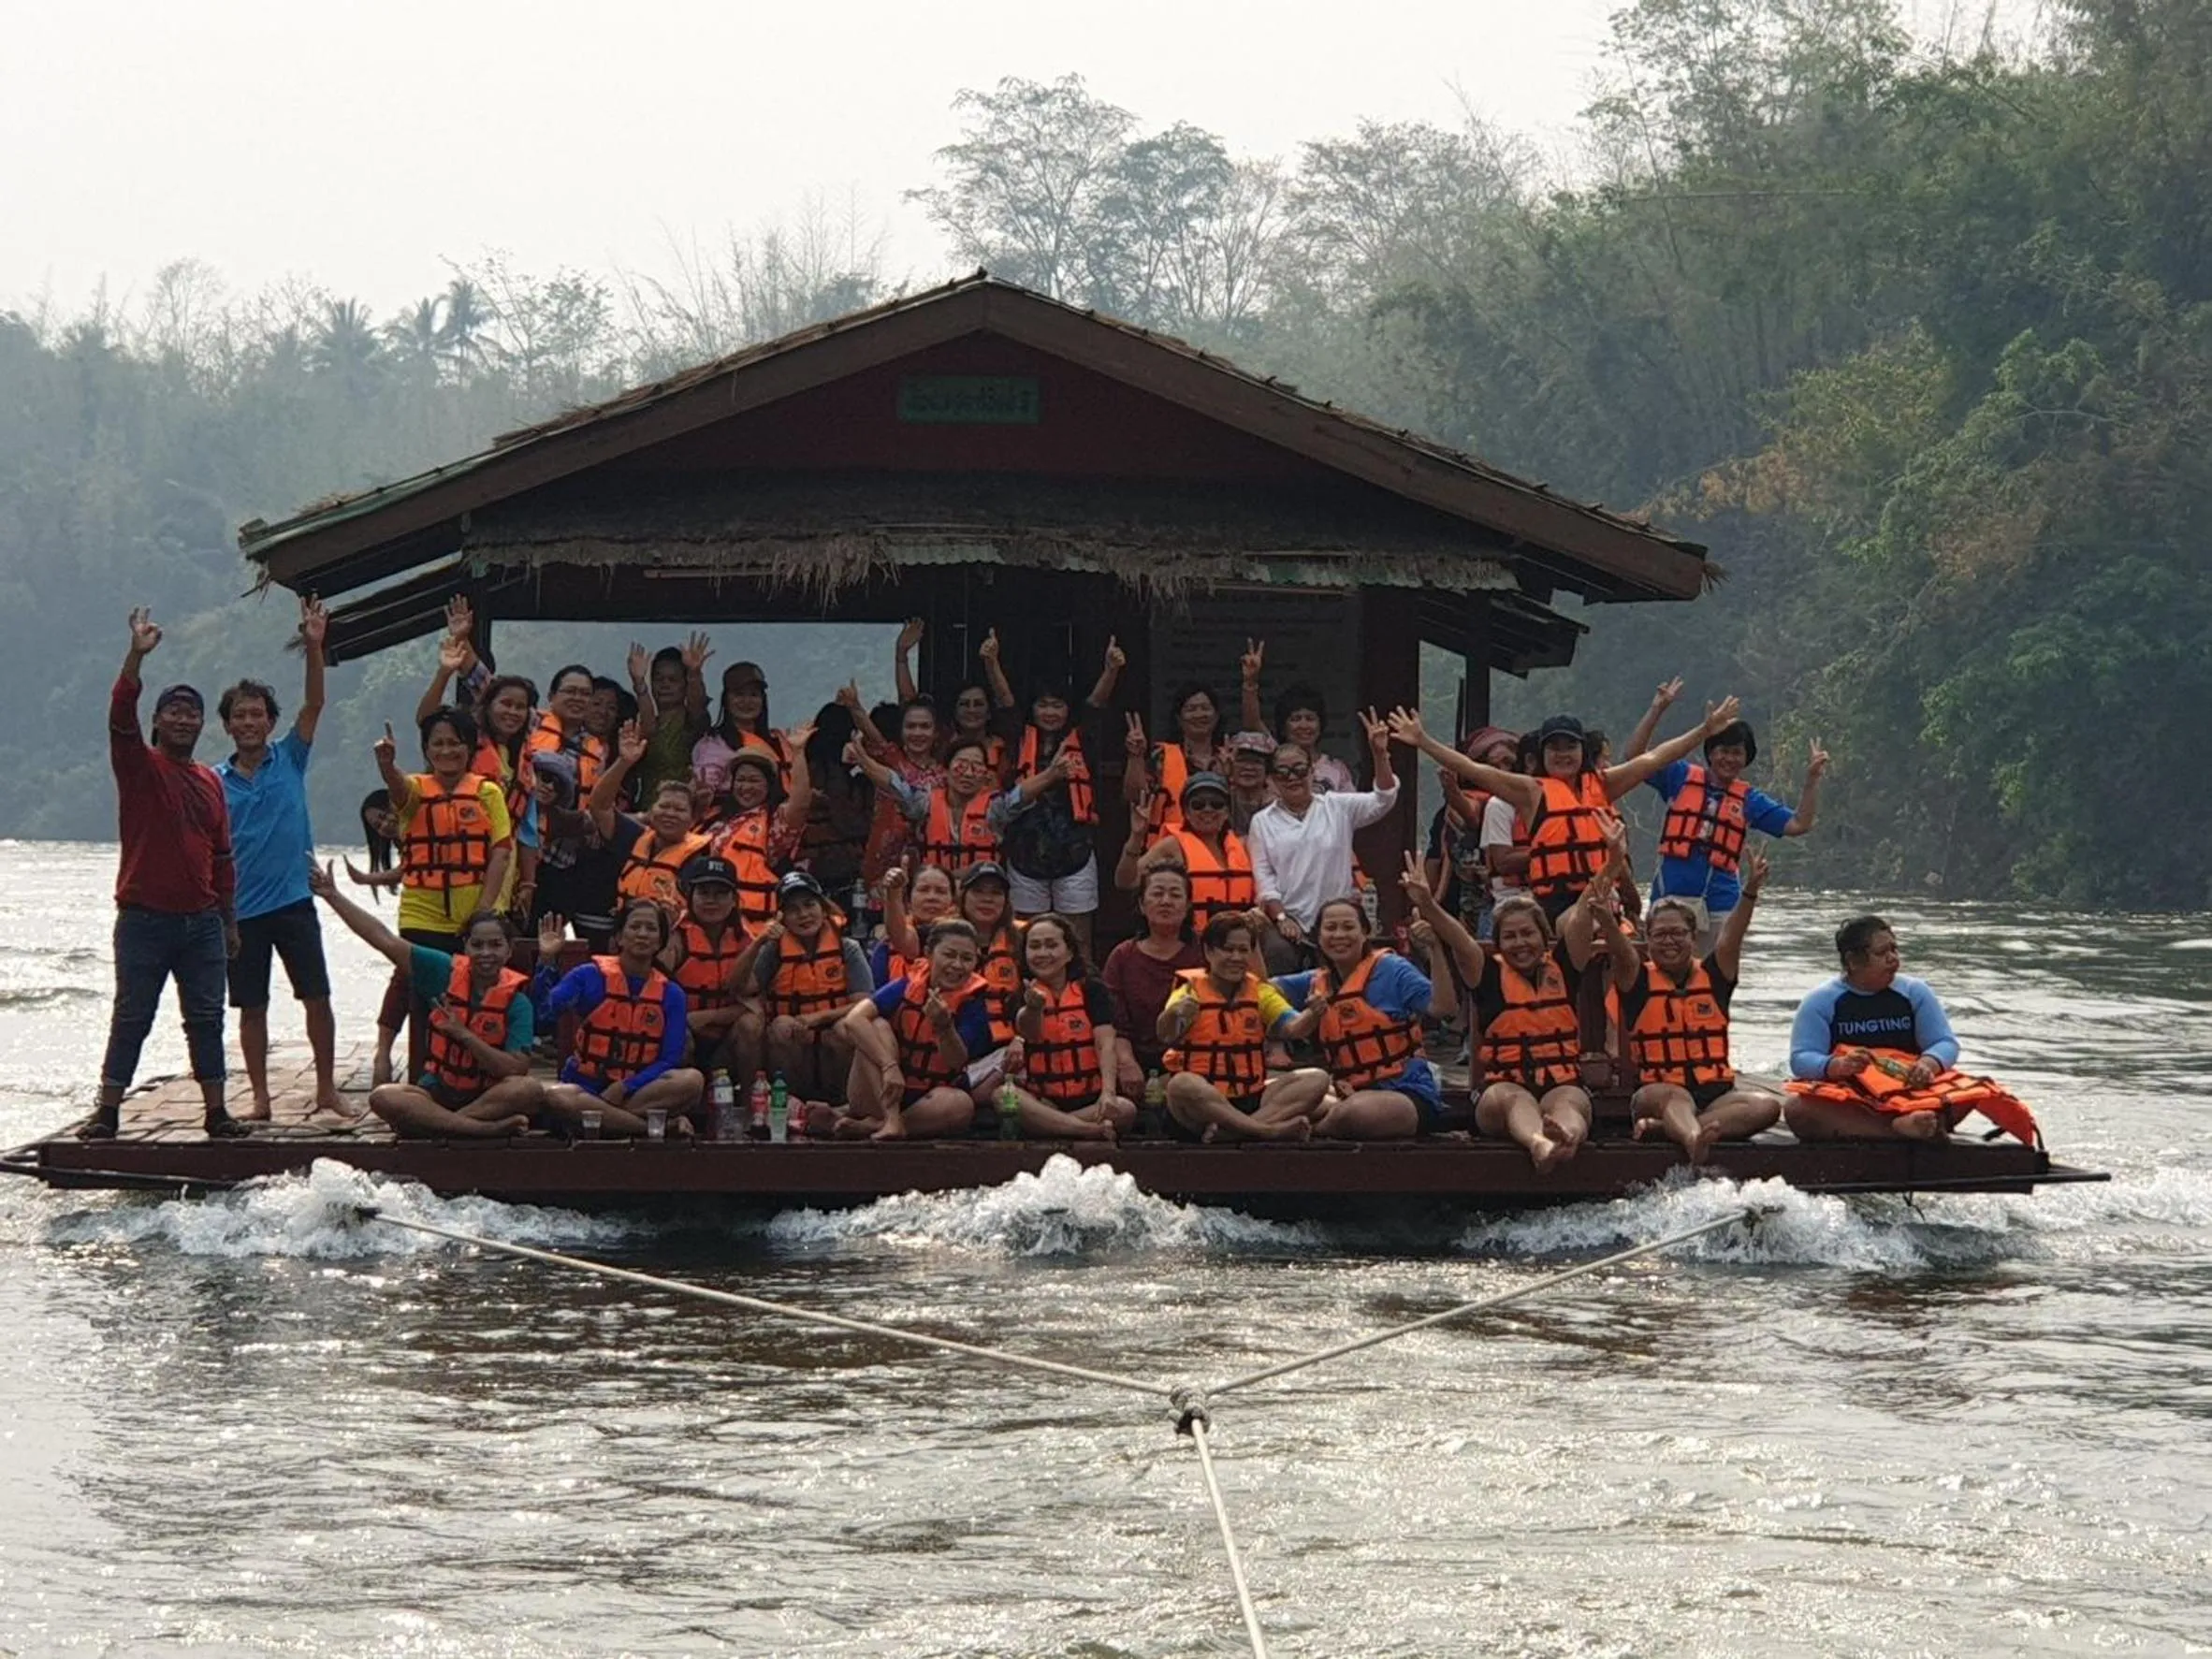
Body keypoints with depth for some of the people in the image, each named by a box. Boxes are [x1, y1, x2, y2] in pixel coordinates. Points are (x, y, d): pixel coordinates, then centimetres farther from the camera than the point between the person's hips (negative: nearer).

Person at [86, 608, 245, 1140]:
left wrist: (229, 919, 16)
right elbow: (121, 717, -19)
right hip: (144, 919, -5)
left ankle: (215, 1110, 10)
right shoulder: (140, 767, -1)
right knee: (131, 1017, -3)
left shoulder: (211, 782, 14)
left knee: (206, 1017, 6)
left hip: (202, 921, 5)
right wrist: (137, 656, -30)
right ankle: (107, 1110, 0)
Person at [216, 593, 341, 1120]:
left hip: (293, 901, -1)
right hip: (241, 909, 1)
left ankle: (327, 1089, 7)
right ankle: (260, 1099, 12)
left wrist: (314, 647, -18)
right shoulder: (215, 781, 5)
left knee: (317, 997, -2)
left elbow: (313, 703, -6)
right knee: (251, 1007, 5)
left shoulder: (289, 760, 5)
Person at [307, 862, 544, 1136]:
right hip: (438, 1090, 3)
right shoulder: (446, 972, 1)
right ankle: (489, 1128, -33)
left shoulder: (516, 1001, -6)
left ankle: (439, 1124, -32)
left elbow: (517, 1069, -17)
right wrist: (333, 896, -2)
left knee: (530, 1089, -35)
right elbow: (385, 941, 1)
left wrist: (464, 1035, -21)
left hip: (490, 1096, -3)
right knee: (383, 1097, -29)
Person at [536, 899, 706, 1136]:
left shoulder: (671, 994, 6)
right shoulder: (590, 976, 2)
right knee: (554, 1097, -38)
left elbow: (669, 1061, 0)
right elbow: (543, 1012, -13)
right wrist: (546, 962, -25)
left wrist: (625, 1088, -15)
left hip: (637, 1089, 1)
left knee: (693, 1080, -27)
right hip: (587, 1087, -1)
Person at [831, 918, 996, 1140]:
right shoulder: (907, 987, -6)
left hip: (930, 1100, 0)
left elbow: (957, 1062, -17)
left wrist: (944, 1026, -38)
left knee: (962, 1105, -33)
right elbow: (854, 1020, -22)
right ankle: (888, 1119, -35)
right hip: (883, 1094, 0)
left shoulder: (971, 1004, -5)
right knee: (878, 1026, -22)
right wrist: (889, 1065, -34)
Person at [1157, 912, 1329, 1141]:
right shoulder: (1192, 991, -2)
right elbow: (1167, 1034, -22)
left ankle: (1230, 1130, -30)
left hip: (1251, 1100, 5)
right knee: (1182, 1085, -37)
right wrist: (1174, 1014, -45)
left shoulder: (1260, 991, 10)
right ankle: (1270, 1130, -37)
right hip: (1202, 1100, -5)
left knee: (1317, 1079, -14)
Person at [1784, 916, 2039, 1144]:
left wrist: (1928, 1064, -20)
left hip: (1910, 1093, 2)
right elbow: (1801, 1060, -5)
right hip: (1845, 1103, -2)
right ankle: (1899, 1128, -52)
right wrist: (1837, 1066, -27)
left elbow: (1946, 1043, 5)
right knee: (1797, 1109, -37)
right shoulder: (1820, 1002, 4)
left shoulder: (1915, 992, 11)